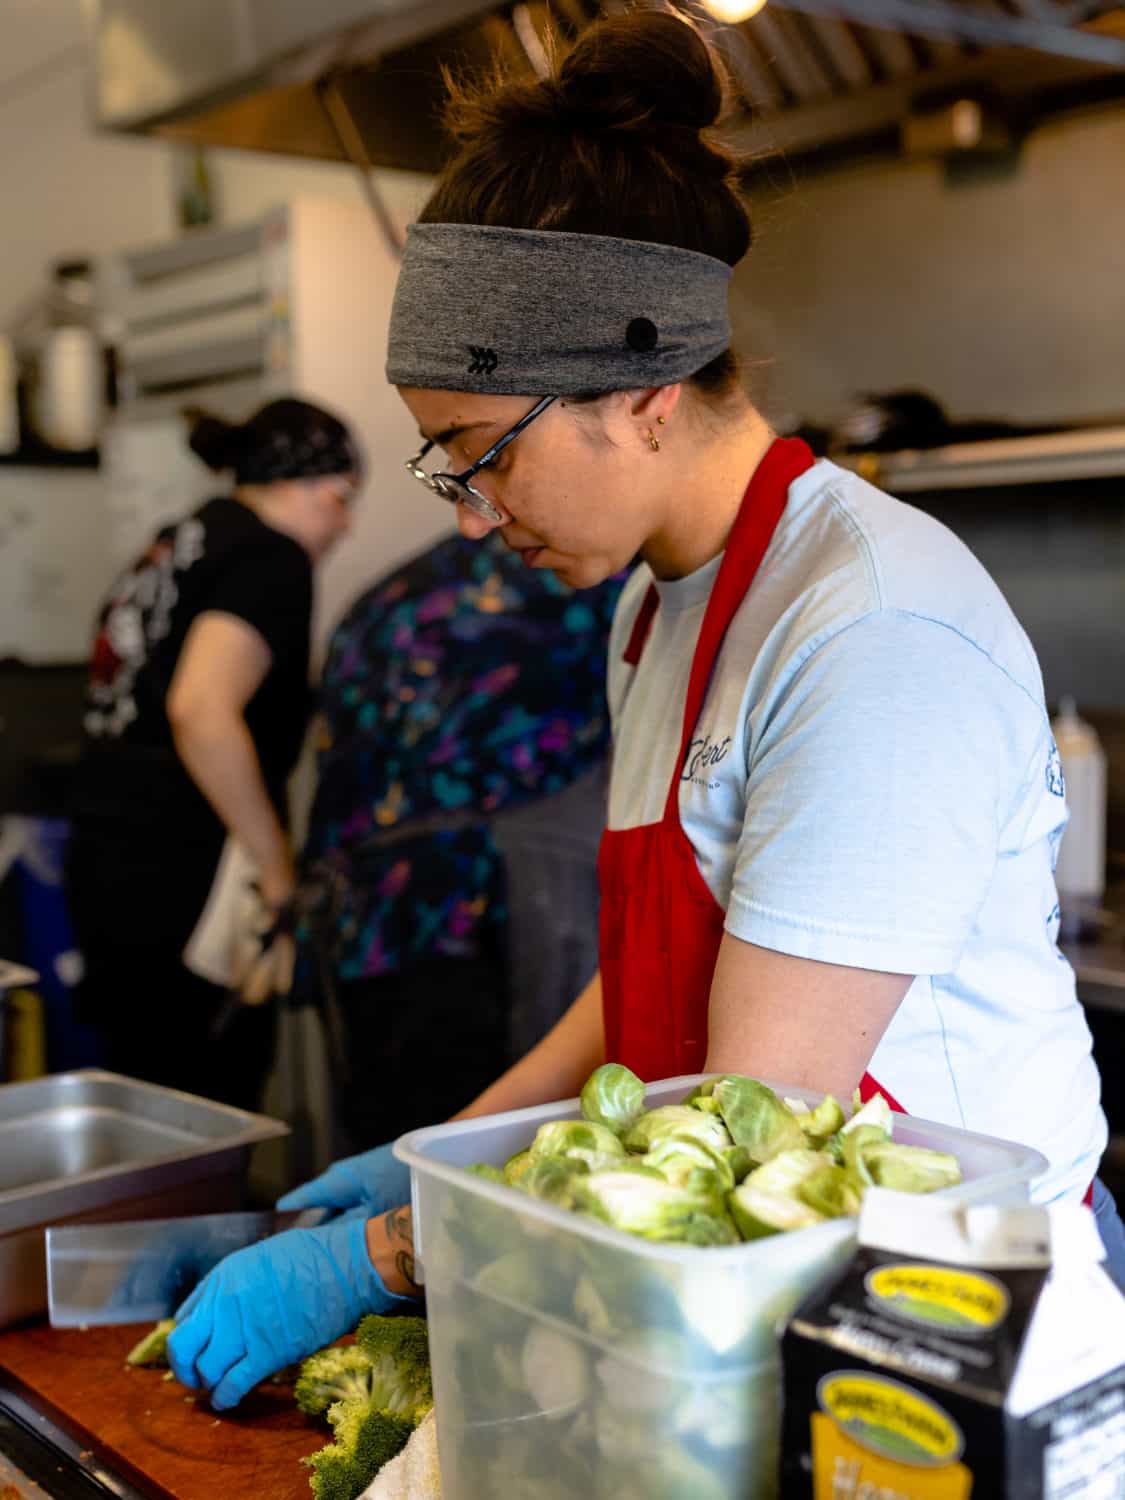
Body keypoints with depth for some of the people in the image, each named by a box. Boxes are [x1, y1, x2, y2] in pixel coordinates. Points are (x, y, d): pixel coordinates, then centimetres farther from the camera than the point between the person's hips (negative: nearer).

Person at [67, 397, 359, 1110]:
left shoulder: (179, 543, 19)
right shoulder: (271, 556, -8)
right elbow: (202, 710, -24)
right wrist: (280, 874, -17)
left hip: (105, 854, 9)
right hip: (182, 872, -9)